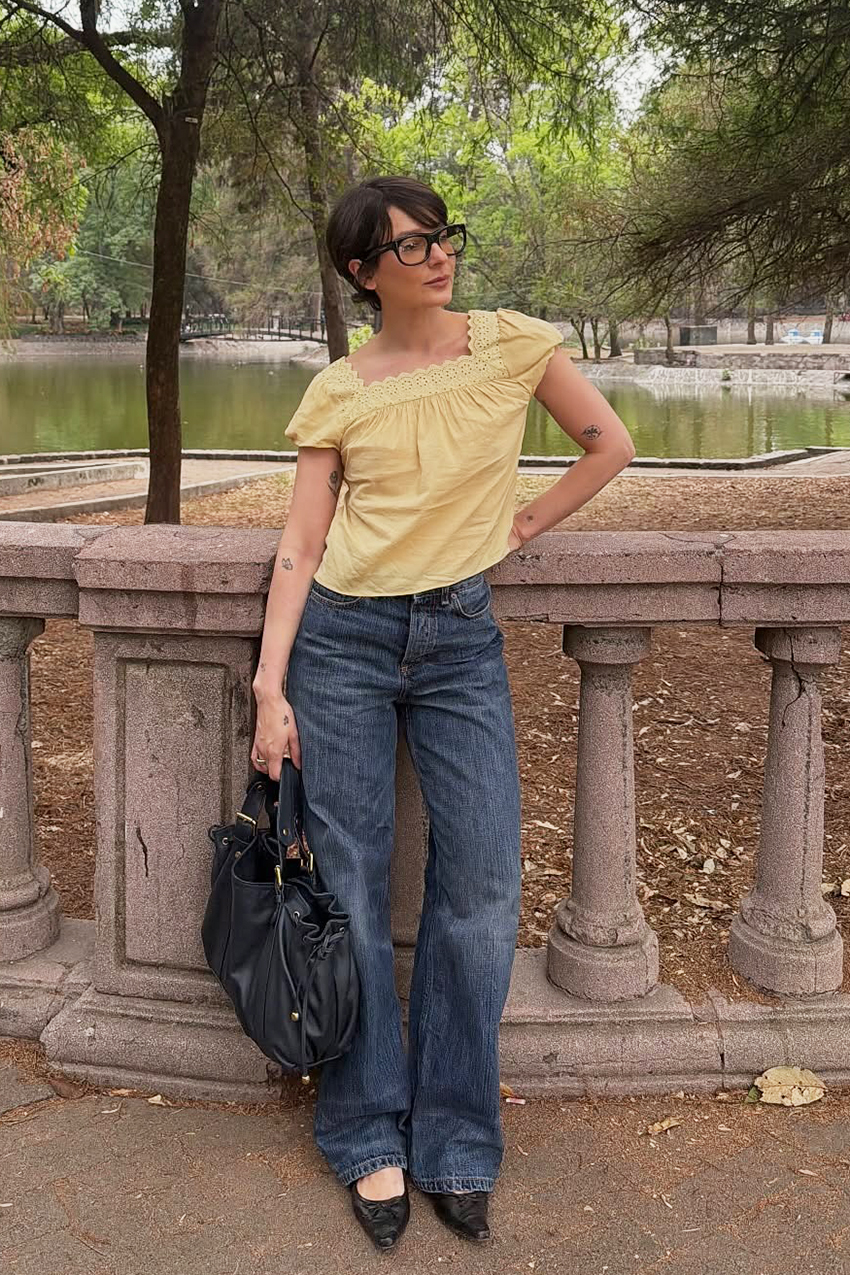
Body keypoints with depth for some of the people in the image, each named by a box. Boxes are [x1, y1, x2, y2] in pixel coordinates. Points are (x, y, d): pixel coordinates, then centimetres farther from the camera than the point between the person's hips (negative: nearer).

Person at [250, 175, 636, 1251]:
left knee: (481, 890, -1)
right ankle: (370, 1139, 22)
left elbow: (611, 447, 11)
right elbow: (301, 543, -1)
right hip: (343, 640, 0)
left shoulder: (515, 345, 2)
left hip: (463, 642, 1)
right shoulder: (337, 393, 1)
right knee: (353, 888, 4)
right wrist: (271, 687, -7)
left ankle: (454, 1145, 19)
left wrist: (515, 527, 5)